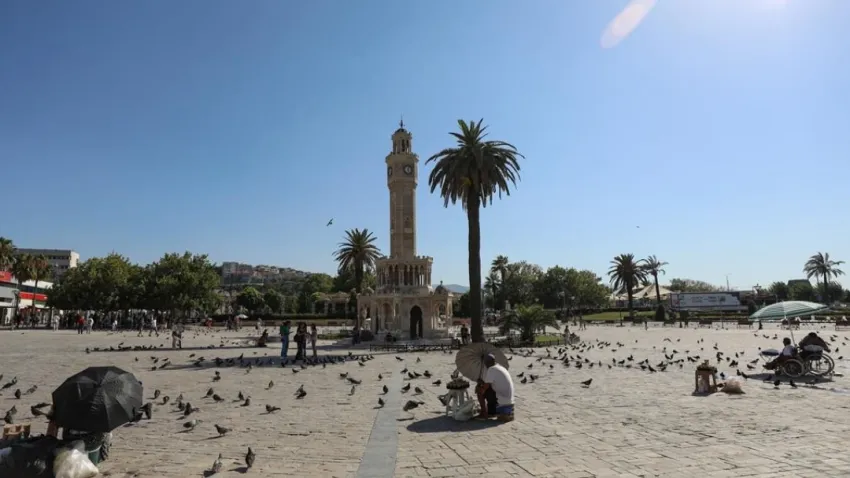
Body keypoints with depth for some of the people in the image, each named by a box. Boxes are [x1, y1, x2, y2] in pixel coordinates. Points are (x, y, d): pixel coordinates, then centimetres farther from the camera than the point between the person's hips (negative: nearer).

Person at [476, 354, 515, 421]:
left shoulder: (491, 369, -11)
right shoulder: (501, 368, 16)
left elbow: (485, 387, -13)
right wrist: (482, 382, 17)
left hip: (501, 403, -8)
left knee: (479, 390, 2)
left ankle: (484, 413, 6)